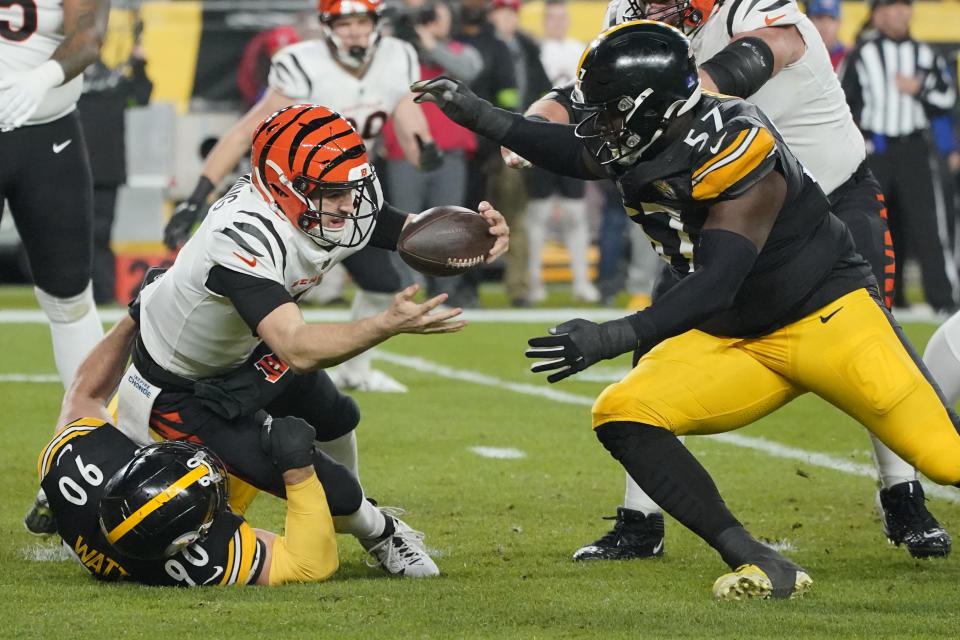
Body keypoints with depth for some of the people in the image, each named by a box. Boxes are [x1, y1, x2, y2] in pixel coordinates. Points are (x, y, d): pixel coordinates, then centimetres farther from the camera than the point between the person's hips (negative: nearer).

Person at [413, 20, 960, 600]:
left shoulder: (734, 149, -25)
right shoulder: (646, 143, -2)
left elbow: (716, 284, -32)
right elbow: (576, 154, 20)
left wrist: (613, 338, -40)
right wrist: (476, 114, 13)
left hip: (829, 318, -8)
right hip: (737, 343, 8)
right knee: (623, 417, -15)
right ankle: (762, 567, -17)